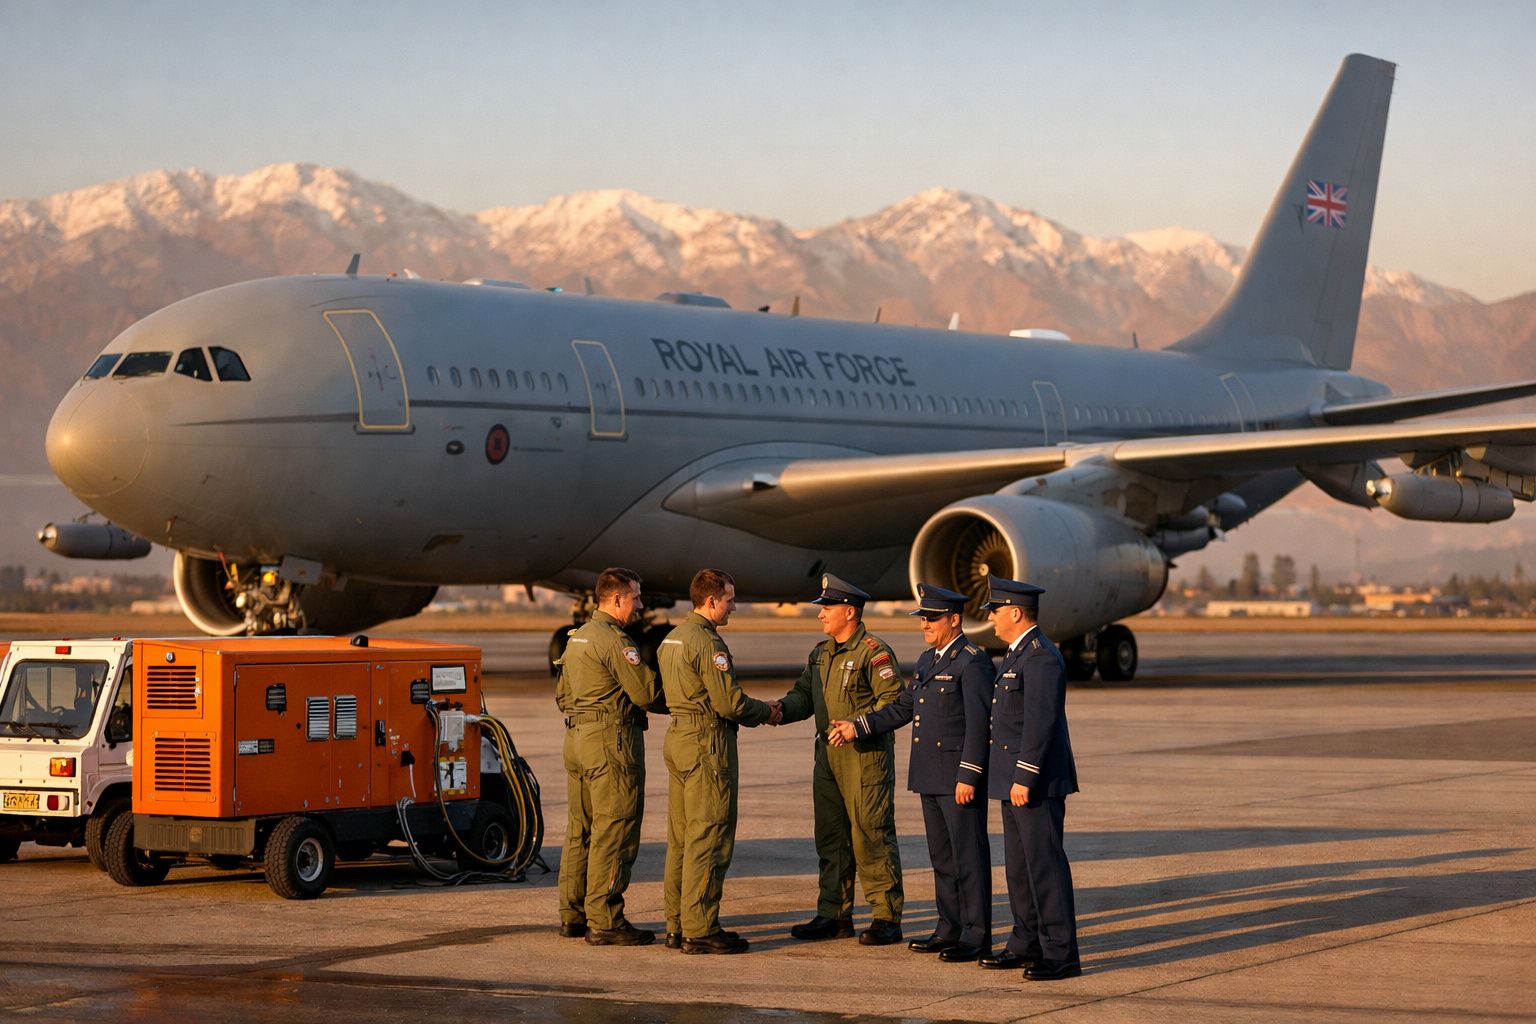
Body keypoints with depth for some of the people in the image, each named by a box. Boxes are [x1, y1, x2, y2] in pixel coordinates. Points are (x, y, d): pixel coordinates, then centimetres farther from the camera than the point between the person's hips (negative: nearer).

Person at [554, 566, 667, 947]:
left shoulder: (577, 637, 16)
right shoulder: (614, 640, -14)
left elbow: (562, 694, 22)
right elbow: (647, 693, -17)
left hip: (577, 739, 10)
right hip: (612, 743, -10)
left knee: (581, 830, 14)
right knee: (613, 833, -7)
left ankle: (572, 915, 19)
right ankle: (605, 922, -7)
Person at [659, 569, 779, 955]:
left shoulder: (673, 638, 14)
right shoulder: (706, 642, -16)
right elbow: (730, 703, -19)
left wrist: (755, 709, 17)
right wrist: (767, 712, 0)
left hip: (678, 736, 10)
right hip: (707, 743, -10)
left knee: (681, 837, 12)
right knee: (708, 839, -6)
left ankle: (677, 925, 17)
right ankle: (699, 931, -6)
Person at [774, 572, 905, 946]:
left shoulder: (874, 652, -11)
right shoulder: (821, 654, 16)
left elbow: (894, 702, -15)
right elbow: (804, 695, 17)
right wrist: (779, 709, -3)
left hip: (866, 757, -8)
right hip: (827, 756, 8)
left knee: (871, 836, -6)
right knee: (831, 837, 11)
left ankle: (886, 918, -1)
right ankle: (834, 914, 18)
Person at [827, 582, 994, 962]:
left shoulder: (973, 663, -13)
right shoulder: (927, 660, 16)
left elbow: (979, 724, -17)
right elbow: (903, 707, 21)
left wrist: (968, 777, -20)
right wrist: (858, 728, 13)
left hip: (959, 777, -9)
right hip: (931, 776, 9)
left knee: (969, 856, -4)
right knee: (942, 857, 13)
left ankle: (976, 935, 0)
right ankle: (950, 928, 21)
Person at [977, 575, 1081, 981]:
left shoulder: (1041, 657, -17)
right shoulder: (1018, 654, 16)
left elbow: (1041, 722, -23)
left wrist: (1024, 778, -23)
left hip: (1036, 783, -11)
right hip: (1015, 781, 11)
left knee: (1045, 864, -8)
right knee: (1019, 866, 15)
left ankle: (1061, 954, -6)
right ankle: (1027, 945, 23)